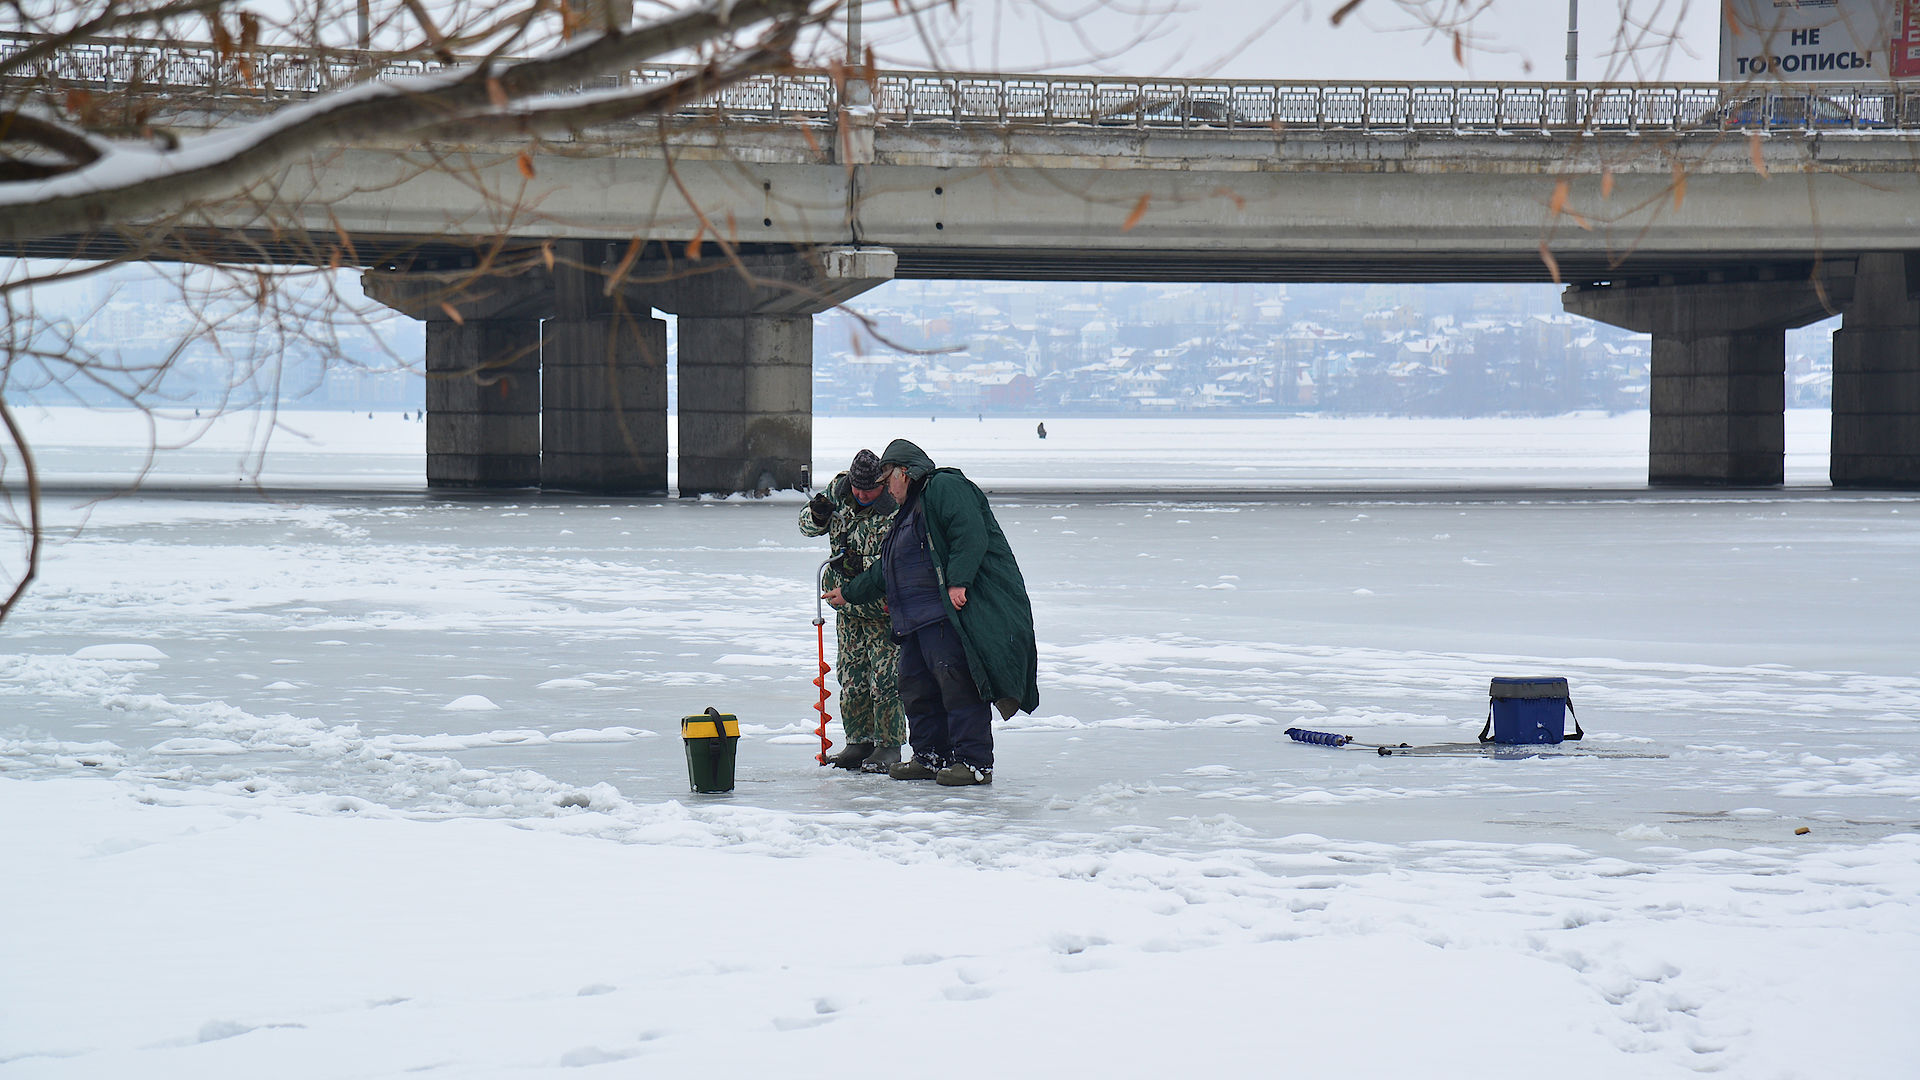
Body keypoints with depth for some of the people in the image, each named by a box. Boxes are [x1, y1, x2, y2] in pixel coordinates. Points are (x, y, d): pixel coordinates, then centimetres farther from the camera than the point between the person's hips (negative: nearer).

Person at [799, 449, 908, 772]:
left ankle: (889, 745, 5)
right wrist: (817, 515, -12)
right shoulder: (839, 490, -2)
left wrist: (860, 564, -32)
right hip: (848, 604, 6)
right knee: (852, 679, 10)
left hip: (884, 607, -6)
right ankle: (860, 741, 20)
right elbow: (807, 525, 10)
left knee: (885, 680, -7)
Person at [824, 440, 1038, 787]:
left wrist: (958, 582, -26)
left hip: (955, 609, -11)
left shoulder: (945, 487, -3)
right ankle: (931, 756, 16)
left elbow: (970, 535, -18)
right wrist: (849, 593, 44)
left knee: (956, 680, -15)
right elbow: (885, 571, 38)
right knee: (917, 686, 8)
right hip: (919, 617, 11)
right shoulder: (909, 511, 29)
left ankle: (975, 761, -16)